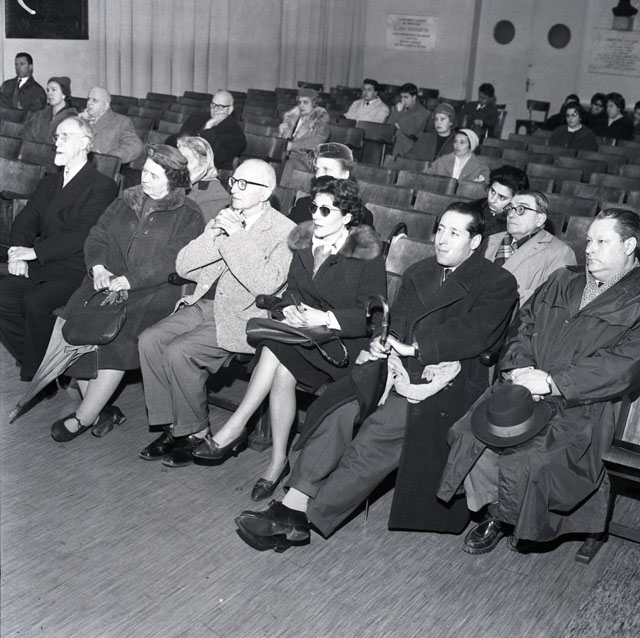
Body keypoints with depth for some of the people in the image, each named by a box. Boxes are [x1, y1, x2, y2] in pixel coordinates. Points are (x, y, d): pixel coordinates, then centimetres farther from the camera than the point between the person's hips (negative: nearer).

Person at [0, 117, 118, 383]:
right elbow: (25, 220, 13)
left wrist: (34, 251, -19)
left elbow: (82, 236, -15)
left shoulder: (102, 187, -5)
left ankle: (35, 375, -13)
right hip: (41, 269, 7)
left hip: (75, 273, -7)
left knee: (36, 301, -30)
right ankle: (30, 358, -1)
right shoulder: (48, 183, 21)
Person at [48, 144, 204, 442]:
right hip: (109, 281, 5)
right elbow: (97, 237, 14)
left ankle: (84, 417, -13)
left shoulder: (188, 216, 1)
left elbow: (170, 262, -11)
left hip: (154, 292, -5)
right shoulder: (125, 202, 20)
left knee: (117, 338, -28)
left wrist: (127, 281, -20)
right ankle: (97, 410, -8)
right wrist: (98, 268, -7)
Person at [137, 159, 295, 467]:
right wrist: (215, 236, -7)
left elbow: (266, 285, -22)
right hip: (204, 304, 7)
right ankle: (172, 426, -2)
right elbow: (183, 267, 8)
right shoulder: (224, 218, 13)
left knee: (178, 352, -25)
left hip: (244, 318, -7)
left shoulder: (285, 232, -7)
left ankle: (195, 433, -4)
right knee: (149, 340, -14)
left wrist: (238, 237, -19)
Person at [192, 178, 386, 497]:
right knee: (282, 371, -29)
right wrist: (289, 309, -9)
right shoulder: (305, 241, 10)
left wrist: (325, 318, -21)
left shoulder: (367, 255, -7)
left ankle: (236, 426, -15)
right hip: (302, 330, 5)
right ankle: (278, 461, -19)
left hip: (343, 339, -5)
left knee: (278, 348, -30)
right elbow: (292, 290, 14)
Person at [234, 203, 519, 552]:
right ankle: (294, 502, -21)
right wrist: (384, 342, -4)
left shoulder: (498, 283, 2)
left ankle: (302, 518, -23)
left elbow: (475, 333, -12)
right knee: (337, 407, -21)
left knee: (380, 430, -27)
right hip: (400, 365, 6)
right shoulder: (419, 272, 23)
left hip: (447, 378, -6)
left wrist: (414, 348, -15)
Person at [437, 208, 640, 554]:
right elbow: (526, 323, 17)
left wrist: (552, 381, -18)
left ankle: (507, 518, 6)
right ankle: (492, 513, 6)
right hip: (526, 388, 5)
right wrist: (520, 366, -5)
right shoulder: (562, 281, 19)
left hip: (580, 408, -5)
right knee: (472, 434, -17)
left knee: (529, 456, -27)